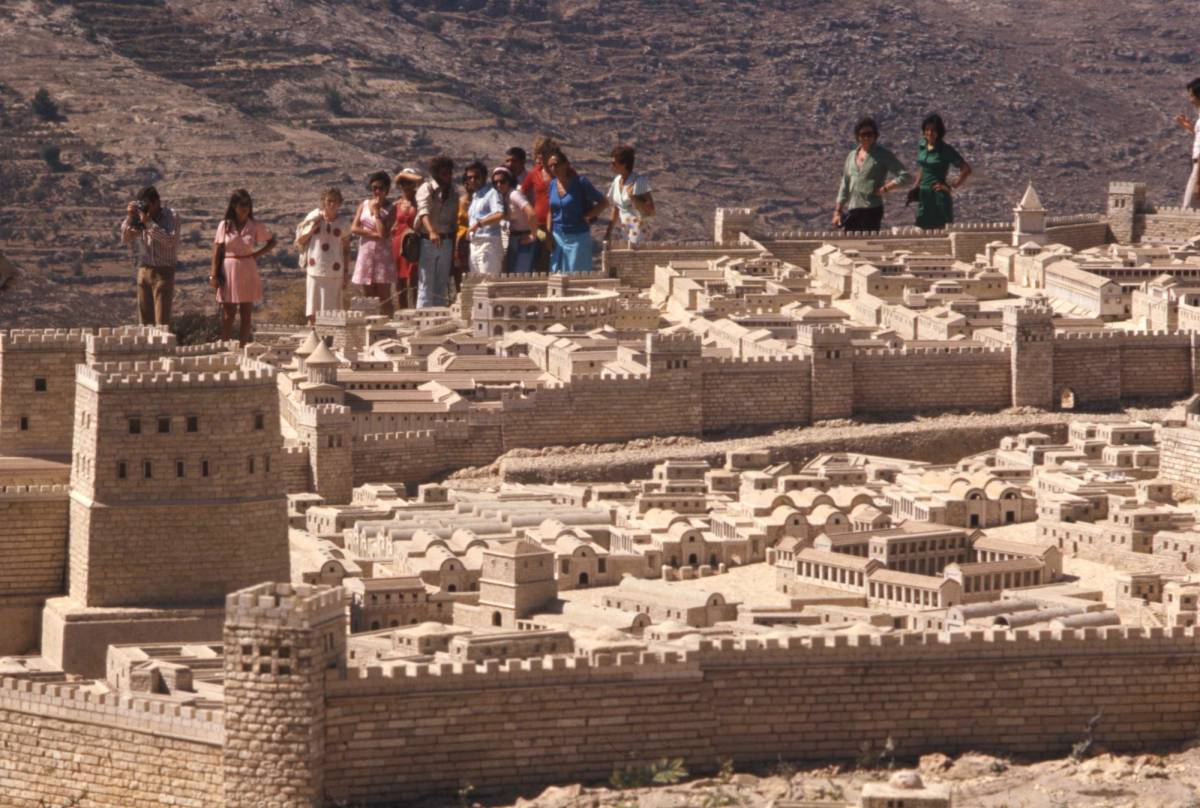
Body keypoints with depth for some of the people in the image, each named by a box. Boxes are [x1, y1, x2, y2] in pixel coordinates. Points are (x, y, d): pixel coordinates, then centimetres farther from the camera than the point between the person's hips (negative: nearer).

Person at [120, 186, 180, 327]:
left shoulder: (171, 216, -6)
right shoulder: (139, 217, 6)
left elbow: (170, 240, -19)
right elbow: (125, 239, 7)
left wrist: (149, 222, -20)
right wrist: (130, 218, -7)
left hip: (163, 271, -5)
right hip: (144, 270, 5)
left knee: (162, 322, -9)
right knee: (144, 319, 7)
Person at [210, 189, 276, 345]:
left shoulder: (255, 226, 4)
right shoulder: (225, 225, 1)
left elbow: (272, 242, 14)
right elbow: (217, 250, 1)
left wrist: (256, 254, 0)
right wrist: (214, 275, -6)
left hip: (248, 272, 1)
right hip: (229, 272, -1)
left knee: (246, 315, 2)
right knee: (228, 315, -1)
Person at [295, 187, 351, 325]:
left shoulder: (343, 223, 2)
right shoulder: (313, 217, 2)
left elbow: (346, 249, 7)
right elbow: (299, 242, 8)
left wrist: (346, 273, 4)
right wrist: (311, 230, -9)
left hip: (334, 272, -1)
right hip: (314, 270, 1)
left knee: (331, 311, -3)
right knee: (313, 314, 1)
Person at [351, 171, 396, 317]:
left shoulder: (390, 209, -1)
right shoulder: (364, 205, 11)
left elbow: (383, 233, -13)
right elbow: (354, 228, 0)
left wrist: (376, 211, -8)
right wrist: (373, 234, -10)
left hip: (382, 255, -3)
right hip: (366, 254, 3)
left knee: (384, 298, -6)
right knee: (369, 296, 4)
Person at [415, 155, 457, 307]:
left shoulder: (452, 193, 14)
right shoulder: (427, 189, -5)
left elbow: (454, 221, 16)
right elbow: (424, 211, -22)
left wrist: (454, 248, 8)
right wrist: (431, 232, -40)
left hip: (446, 242, 6)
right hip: (427, 241, -6)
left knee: (441, 285, 8)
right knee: (426, 284, -7)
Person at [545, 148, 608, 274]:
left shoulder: (580, 182, -9)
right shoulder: (552, 185, 6)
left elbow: (603, 202, -5)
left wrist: (587, 216, -11)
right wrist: (549, 234, 7)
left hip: (577, 238, -5)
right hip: (557, 238, 5)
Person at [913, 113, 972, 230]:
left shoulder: (946, 150, -10)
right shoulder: (922, 146, 7)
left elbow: (966, 169, -11)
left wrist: (952, 187, -11)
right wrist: (916, 186, 13)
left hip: (939, 195, -6)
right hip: (923, 196, 6)